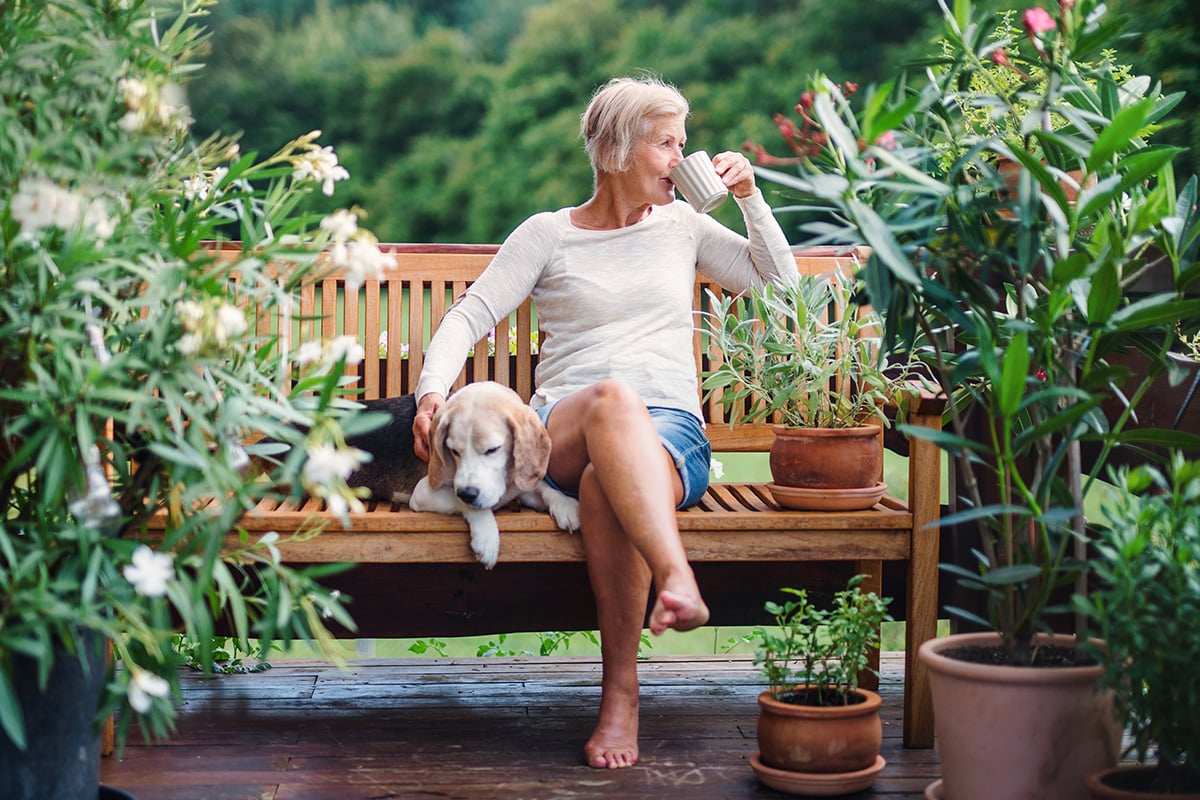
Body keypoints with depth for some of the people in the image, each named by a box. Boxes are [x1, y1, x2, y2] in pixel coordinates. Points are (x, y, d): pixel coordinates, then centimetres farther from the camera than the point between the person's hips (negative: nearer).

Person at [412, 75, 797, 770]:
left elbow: (779, 281, 28)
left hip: (672, 431, 1)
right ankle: (677, 579, -57)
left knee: (606, 483, -38)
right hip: (563, 430, -1)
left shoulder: (682, 224, 22)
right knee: (612, 398, -40)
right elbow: (470, 315, 5)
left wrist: (750, 197, 15)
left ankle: (621, 692, -35)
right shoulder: (549, 234, 13)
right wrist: (434, 388, -13)